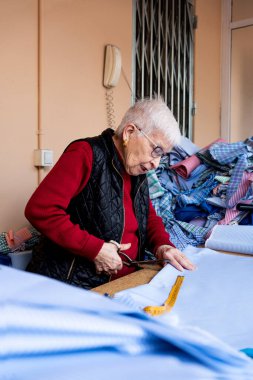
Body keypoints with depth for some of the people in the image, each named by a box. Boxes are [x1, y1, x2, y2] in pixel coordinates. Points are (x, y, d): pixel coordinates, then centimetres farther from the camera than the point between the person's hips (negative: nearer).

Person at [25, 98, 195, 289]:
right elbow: (39, 209, -21)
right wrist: (95, 249, -21)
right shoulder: (87, 154, -13)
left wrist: (162, 245, 0)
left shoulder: (137, 170, 11)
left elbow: (149, 216, 22)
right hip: (72, 285, -7)